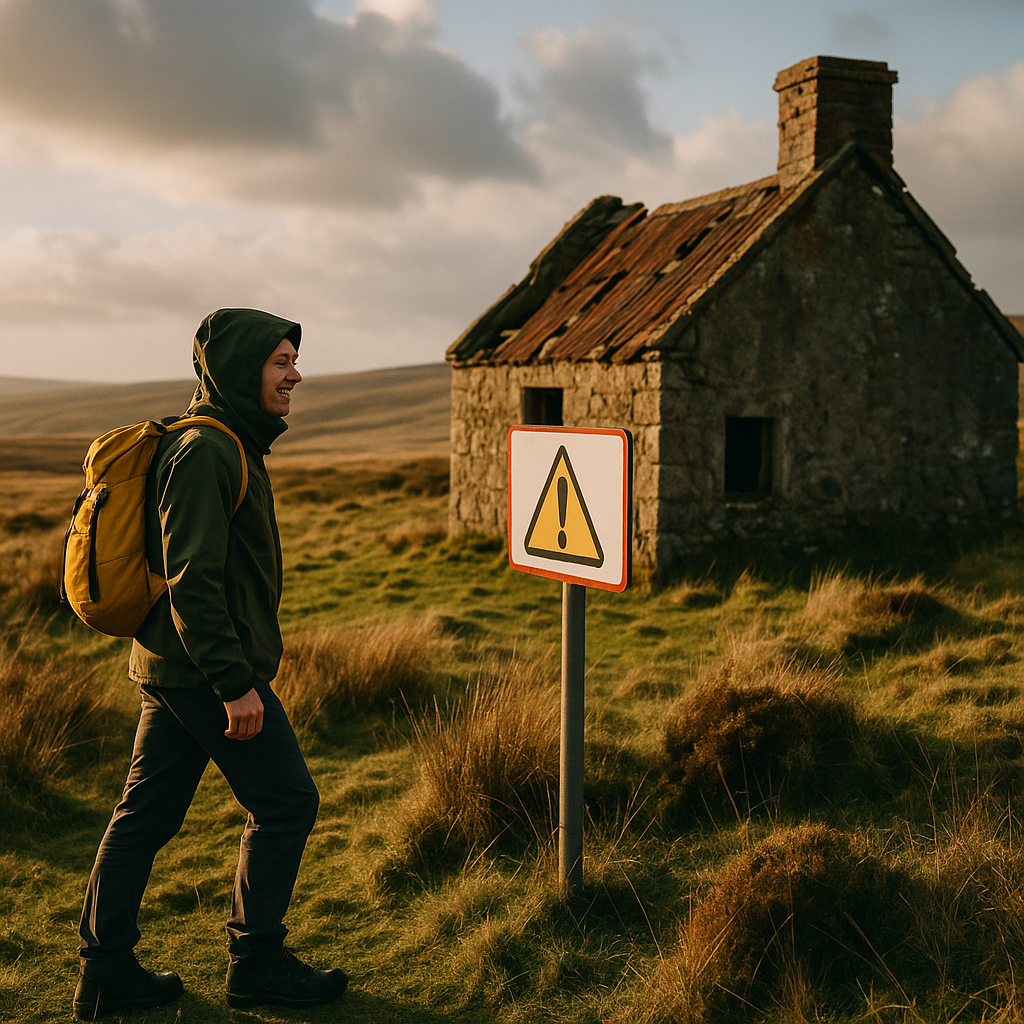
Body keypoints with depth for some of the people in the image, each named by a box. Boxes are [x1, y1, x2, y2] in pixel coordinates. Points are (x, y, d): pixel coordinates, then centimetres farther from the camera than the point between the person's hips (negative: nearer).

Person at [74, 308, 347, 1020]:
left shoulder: (226, 446, 15)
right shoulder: (206, 453, -17)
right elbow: (192, 579, -23)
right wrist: (236, 684, -23)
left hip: (168, 668, 10)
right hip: (205, 669, -10)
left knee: (147, 814, 12)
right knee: (286, 803, 2)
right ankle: (258, 961, 13)